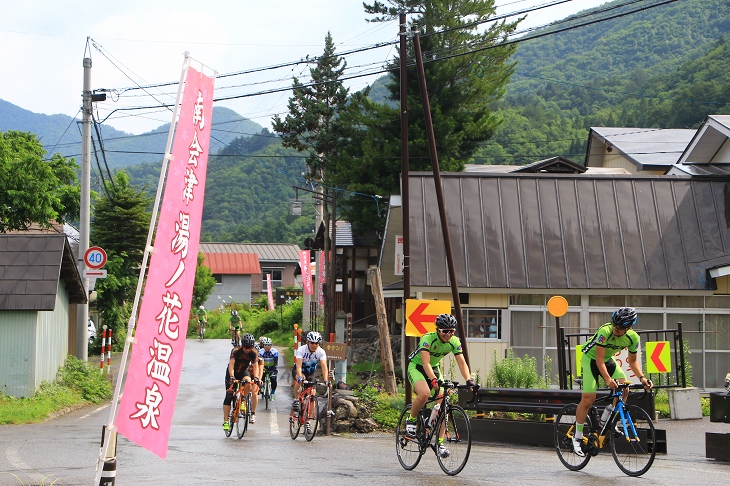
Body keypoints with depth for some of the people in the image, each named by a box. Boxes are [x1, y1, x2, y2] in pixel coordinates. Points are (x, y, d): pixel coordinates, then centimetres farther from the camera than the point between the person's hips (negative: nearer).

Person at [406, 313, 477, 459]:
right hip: (416, 367, -5)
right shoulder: (427, 338, -30)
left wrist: (469, 380, -36)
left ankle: (440, 442, -3)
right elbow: (425, 363, -39)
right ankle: (411, 420, -7)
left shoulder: (454, 342, -15)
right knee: (424, 393, -34)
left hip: (434, 368, 5)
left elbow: (462, 363, -18)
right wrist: (434, 380, -53)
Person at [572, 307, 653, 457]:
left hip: (608, 359, 5)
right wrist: (608, 379, -44)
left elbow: (633, 361, -3)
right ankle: (577, 437, -1)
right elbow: (599, 359, -32)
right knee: (588, 399, -13)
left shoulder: (633, 338, -16)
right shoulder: (605, 331, -33)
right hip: (590, 358, -5)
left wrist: (642, 377, -19)